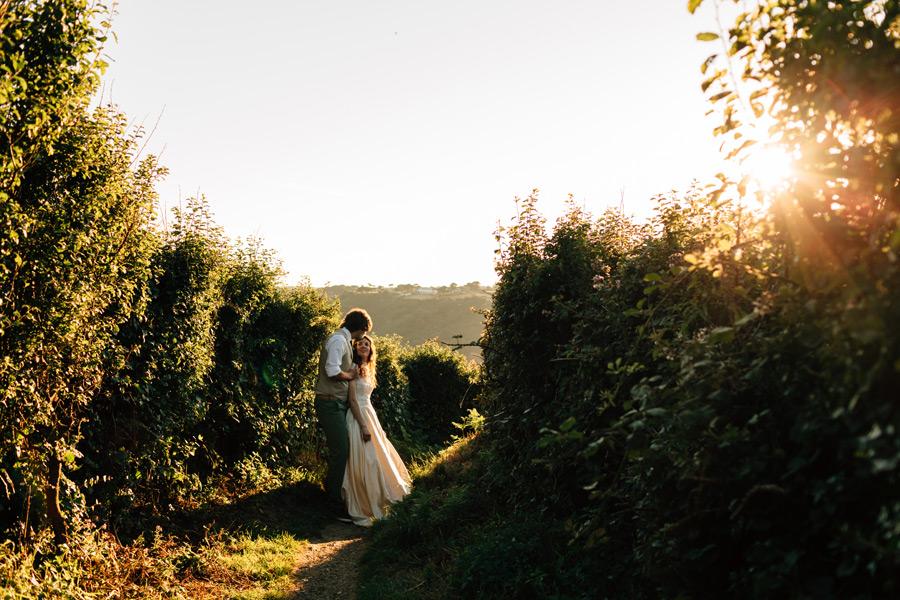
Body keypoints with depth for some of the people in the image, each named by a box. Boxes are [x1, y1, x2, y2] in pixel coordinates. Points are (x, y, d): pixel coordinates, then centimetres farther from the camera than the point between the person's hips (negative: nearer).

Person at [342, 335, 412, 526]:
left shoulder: (367, 370, 17)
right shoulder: (354, 368, -10)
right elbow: (353, 399, -16)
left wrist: (373, 425, 18)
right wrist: (363, 426, -20)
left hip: (369, 415, 9)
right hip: (358, 417, -9)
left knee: (377, 459, 10)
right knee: (363, 462, -9)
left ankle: (375, 506, 20)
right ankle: (360, 512, -3)